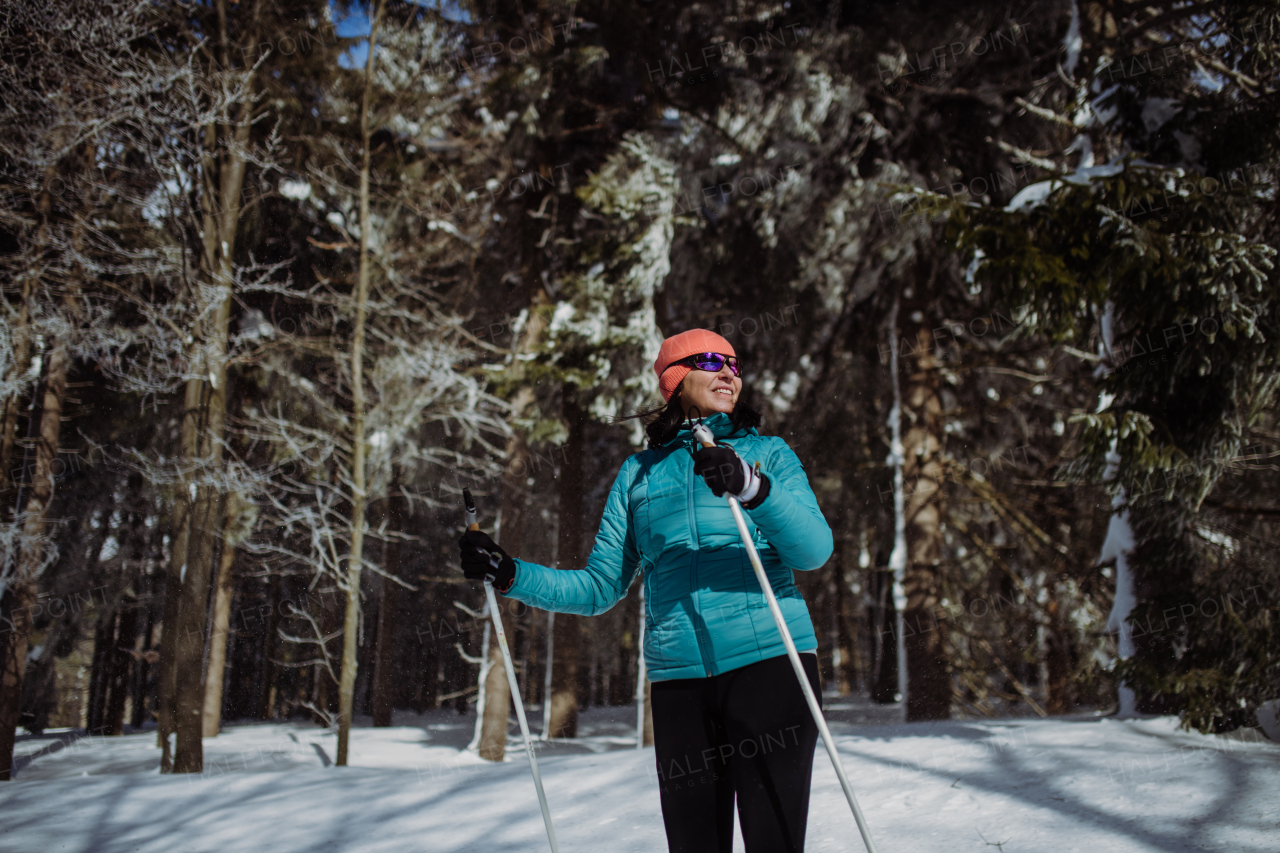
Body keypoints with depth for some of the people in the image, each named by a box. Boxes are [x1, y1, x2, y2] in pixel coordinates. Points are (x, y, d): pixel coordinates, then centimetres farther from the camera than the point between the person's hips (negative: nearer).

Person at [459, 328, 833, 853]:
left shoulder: (768, 453, 11)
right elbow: (600, 588, 17)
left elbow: (815, 550, -6)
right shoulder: (639, 473, 17)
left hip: (769, 662, -2)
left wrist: (754, 488, -22)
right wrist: (510, 574, 5)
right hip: (679, 679, 2)